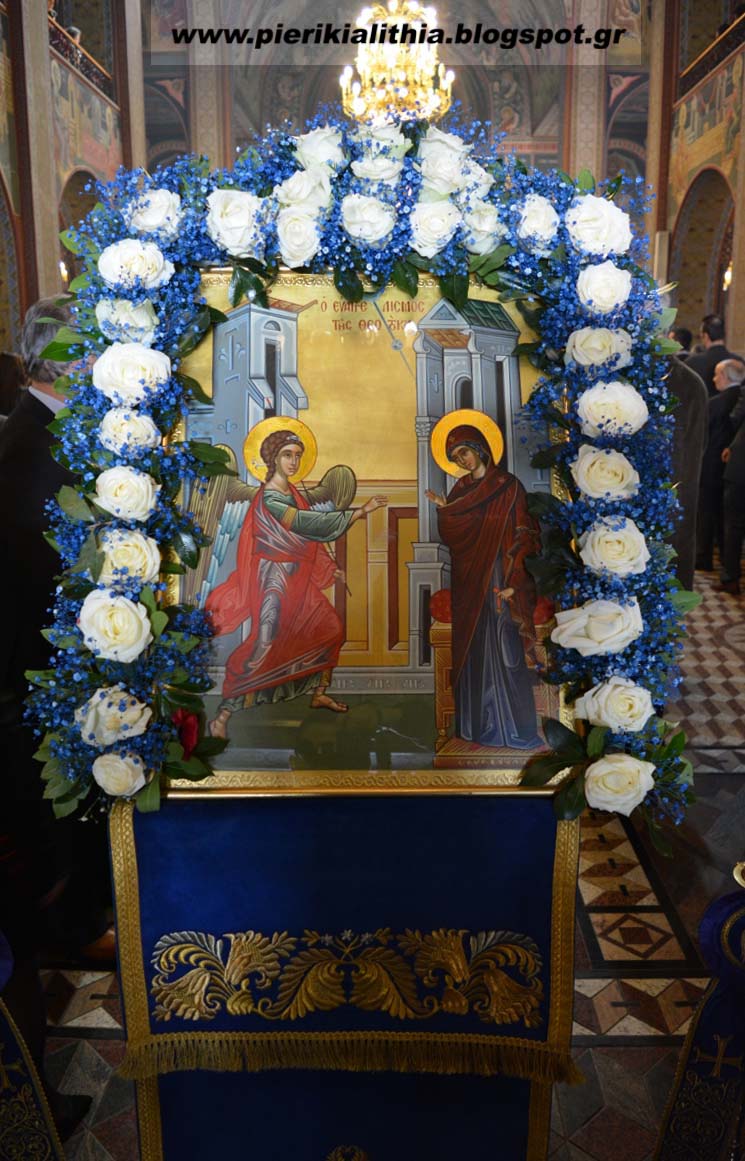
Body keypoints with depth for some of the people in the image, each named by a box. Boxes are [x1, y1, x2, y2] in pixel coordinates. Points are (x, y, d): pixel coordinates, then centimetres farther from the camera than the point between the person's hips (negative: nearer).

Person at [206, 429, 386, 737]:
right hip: (275, 578, -9)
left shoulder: (291, 491, 8)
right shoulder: (269, 498, -19)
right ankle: (222, 717, -5)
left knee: (330, 628, 13)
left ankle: (319, 694, 28)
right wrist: (361, 511, -22)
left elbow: (306, 532, 18)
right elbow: (312, 523, -25)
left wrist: (329, 567, 23)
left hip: (297, 576, 9)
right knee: (264, 646, -12)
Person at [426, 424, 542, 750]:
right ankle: (479, 722, 17)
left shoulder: (508, 486, -5)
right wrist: (444, 509, -9)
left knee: (503, 651, -5)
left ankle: (514, 726, 4)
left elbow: (523, 535, -9)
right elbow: (450, 535, 9)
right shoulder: (460, 488, 12)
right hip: (468, 581, 6)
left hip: (497, 578, -6)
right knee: (471, 652, 8)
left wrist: (513, 582, -17)